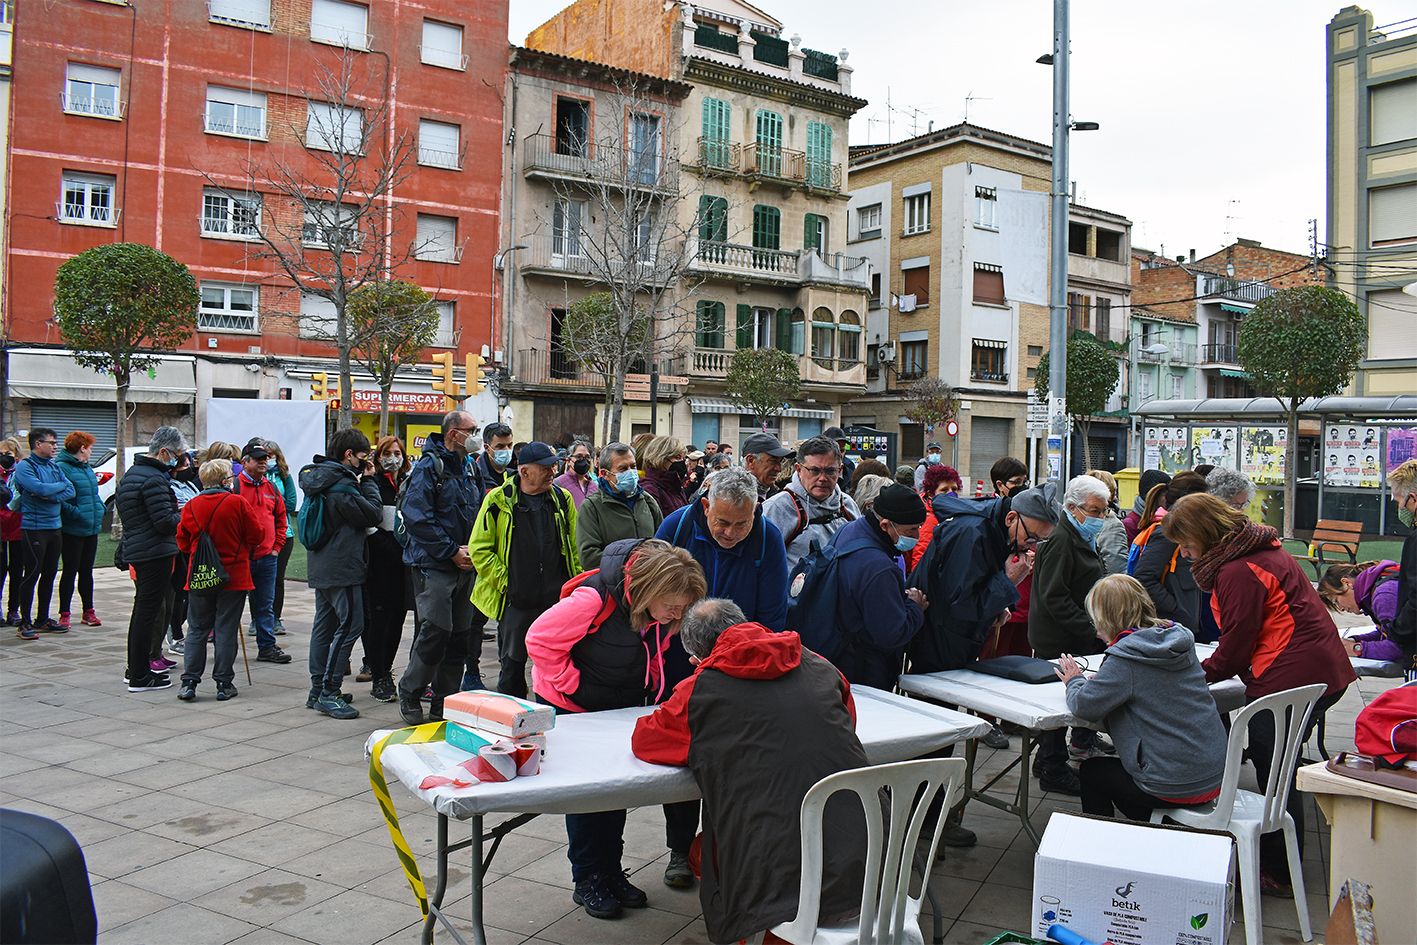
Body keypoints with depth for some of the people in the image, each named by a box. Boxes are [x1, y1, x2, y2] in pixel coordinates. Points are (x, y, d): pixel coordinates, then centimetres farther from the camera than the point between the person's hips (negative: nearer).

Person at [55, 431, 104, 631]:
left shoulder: (87, 468, 14)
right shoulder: (62, 468, -14)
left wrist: (99, 510, 10)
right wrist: (77, 514, -23)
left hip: (91, 529, 8)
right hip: (72, 530, -8)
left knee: (86, 571, 14)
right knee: (70, 571, 0)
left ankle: (88, 611, 21)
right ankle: (64, 614, 9)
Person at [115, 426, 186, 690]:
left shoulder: (130, 474, 15)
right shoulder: (153, 479, -18)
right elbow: (165, 521, -22)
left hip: (135, 550, 10)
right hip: (156, 552, -10)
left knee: (142, 609, 19)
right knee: (149, 611, -4)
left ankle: (136, 669, 28)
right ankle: (140, 677, 1)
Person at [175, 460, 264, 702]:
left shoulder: (191, 506, 0)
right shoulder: (237, 503, -10)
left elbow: (182, 542, 7)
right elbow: (257, 535, -4)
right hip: (234, 577, -3)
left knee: (197, 630, 11)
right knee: (226, 630, 3)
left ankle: (189, 682, 8)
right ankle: (224, 684, 7)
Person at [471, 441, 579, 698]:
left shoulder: (562, 499, 6)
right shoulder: (499, 500, -3)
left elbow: (575, 549, 10)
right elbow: (479, 548, -2)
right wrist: (504, 580, -7)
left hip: (557, 600, 2)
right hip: (515, 602, -2)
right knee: (512, 667, 8)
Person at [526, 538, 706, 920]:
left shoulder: (661, 610, -14)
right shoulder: (596, 598, -36)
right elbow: (541, 639, -29)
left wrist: (653, 689, -4)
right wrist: (573, 685, -23)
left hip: (622, 708, 6)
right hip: (570, 706, -6)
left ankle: (611, 872, 26)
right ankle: (587, 879, 17)